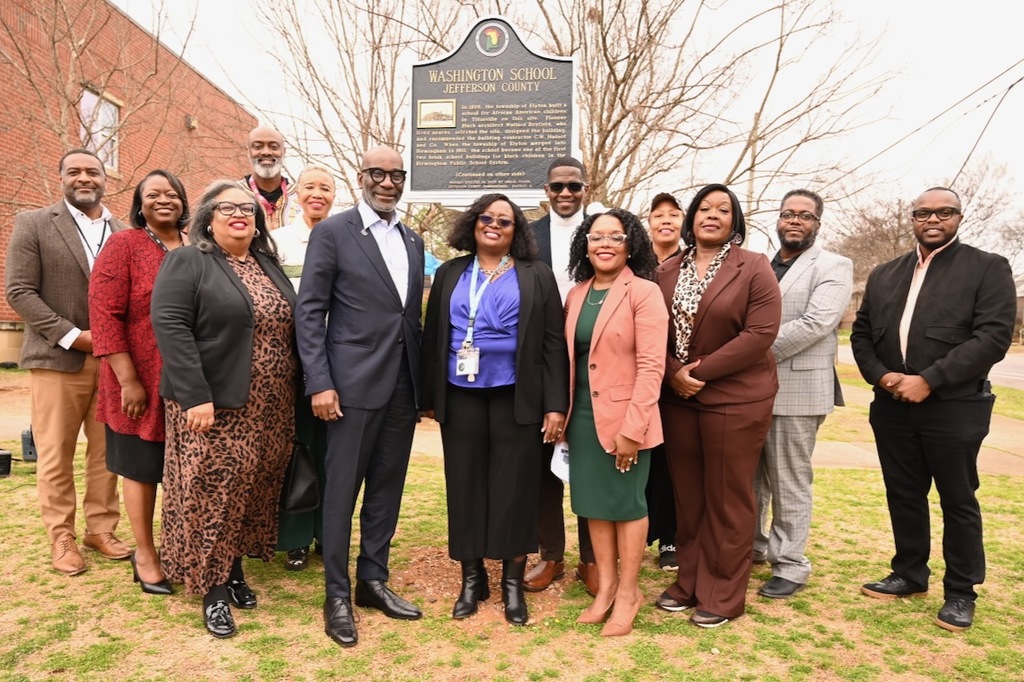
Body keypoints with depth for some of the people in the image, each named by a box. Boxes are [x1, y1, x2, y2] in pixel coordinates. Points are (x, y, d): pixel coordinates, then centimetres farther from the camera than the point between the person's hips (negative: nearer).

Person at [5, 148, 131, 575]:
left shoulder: (124, 233, 10)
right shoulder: (33, 224, 1)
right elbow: (19, 291, -5)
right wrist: (72, 335, -13)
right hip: (58, 358, -3)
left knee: (107, 450, 8)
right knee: (55, 455, 4)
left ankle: (101, 529, 21)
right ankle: (61, 537, 17)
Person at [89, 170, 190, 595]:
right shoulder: (123, 245, -5)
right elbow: (104, 315, -11)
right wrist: (128, 380, -16)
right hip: (142, 383, -4)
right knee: (142, 467, 10)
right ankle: (145, 554, 26)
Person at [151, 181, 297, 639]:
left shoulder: (268, 265, 14)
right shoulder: (187, 262, -5)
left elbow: (289, 326, 16)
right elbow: (170, 327, -15)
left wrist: (298, 391, 9)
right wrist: (196, 396, -22)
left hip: (269, 409, 6)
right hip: (215, 405, -6)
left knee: (252, 493, 12)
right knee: (212, 494, 1)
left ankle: (235, 570, 28)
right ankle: (212, 588, 14)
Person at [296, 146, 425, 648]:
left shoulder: (413, 241, 14)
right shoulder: (332, 232, -3)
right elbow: (309, 312, -7)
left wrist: (422, 381, 10)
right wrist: (319, 383, -13)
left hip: (403, 386, 6)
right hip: (354, 384, -5)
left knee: (387, 488, 13)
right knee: (342, 490, 4)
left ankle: (373, 580, 29)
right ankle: (337, 594, 20)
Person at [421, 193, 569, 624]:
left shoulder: (536, 276, 4)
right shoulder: (450, 274, 10)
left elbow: (553, 343, -1)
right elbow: (432, 337, 11)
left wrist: (555, 404, -7)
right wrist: (429, 397, 7)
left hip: (515, 398, -2)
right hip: (461, 397, 2)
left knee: (513, 487, 4)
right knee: (466, 485, 8)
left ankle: (512, 582, 19)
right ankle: (472, 578, 23)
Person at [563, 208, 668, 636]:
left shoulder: (644, 293, -10)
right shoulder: (576, 294, 8)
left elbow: (652, 365, -15)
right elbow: (569, 357, 9)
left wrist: (632, 427, -19)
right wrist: (563, 413, 4)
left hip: (623, 417, -5)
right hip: (583, 416, 6)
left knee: (626, 503, 8)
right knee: (593, 502, 13)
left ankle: (628, 593, 25)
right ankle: (605, 587, 29)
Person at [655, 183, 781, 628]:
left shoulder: (754, 268, -5)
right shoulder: (667, 270, 8)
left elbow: (761, 332, -13)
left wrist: (703, 370, -15)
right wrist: (673, 372, -12)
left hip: (735, 399, -4)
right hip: (678, 398, 4)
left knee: (727, 499, 5)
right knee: (687, 496, 13)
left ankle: (723, 595, 19)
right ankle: (689, 582, 28)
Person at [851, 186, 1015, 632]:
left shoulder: (988, 268, -2)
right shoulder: (884, 274, 13)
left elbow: (994, 336, -13)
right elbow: (861, 332, 11)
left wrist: (929, 380, -19)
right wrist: (880, 376, -7)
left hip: (954, 407, -4)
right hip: (893, 406, 5)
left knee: (957, 501, 7)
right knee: (903, 495, 14)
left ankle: (961, 592, 22)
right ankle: (909, 574, 30)